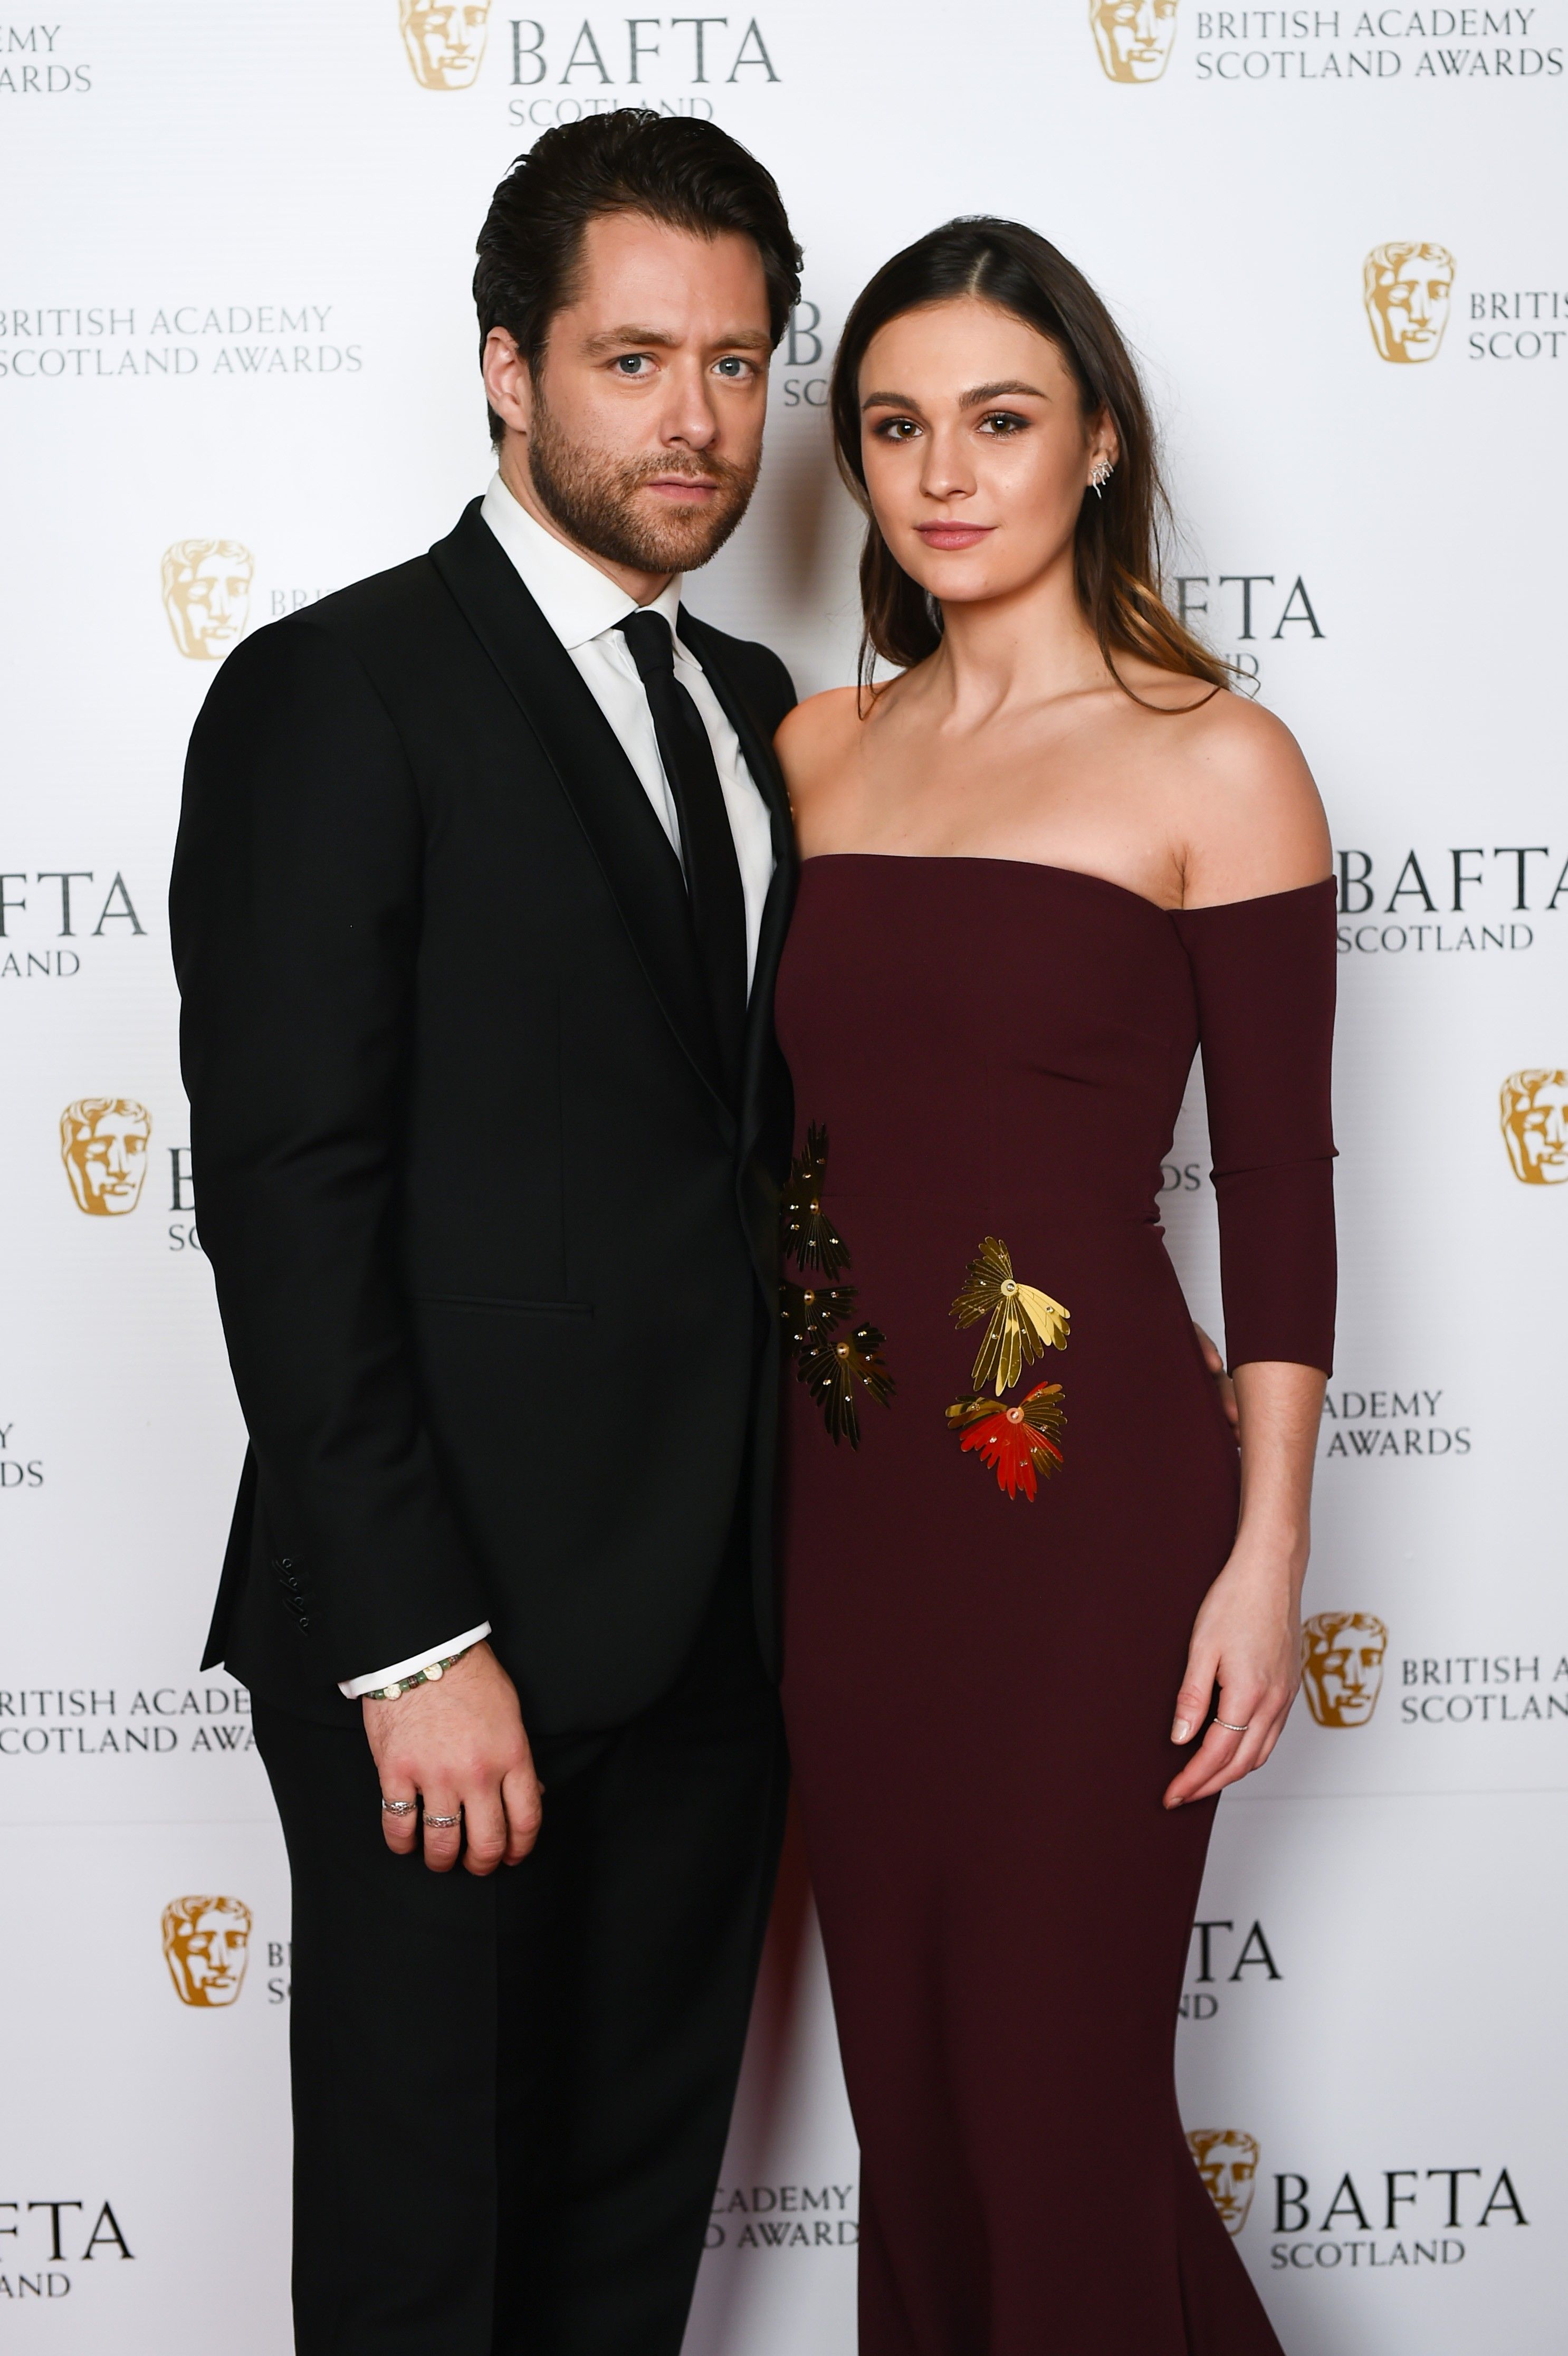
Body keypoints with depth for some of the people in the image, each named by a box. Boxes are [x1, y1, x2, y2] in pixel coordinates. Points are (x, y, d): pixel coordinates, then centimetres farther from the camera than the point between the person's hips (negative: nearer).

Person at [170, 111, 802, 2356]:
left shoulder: (754, 713, 13)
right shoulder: (336, 695, -9)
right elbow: (287, 1197, -15)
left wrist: (802, 1566, 7)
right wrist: (416, 1647, -19)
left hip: (716, 1631, 7)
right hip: (455, 1633, -6)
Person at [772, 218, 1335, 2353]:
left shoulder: (1213, 764, -6)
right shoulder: (815, 749, 9)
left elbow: (1279, 1185, -6)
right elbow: (795, 1122, 12)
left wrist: (1268, 1554, -10)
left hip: (1085, 1481, -5)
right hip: (841, 1484, 5)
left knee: (1056, 2087, 5)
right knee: (903, 2069, 15)